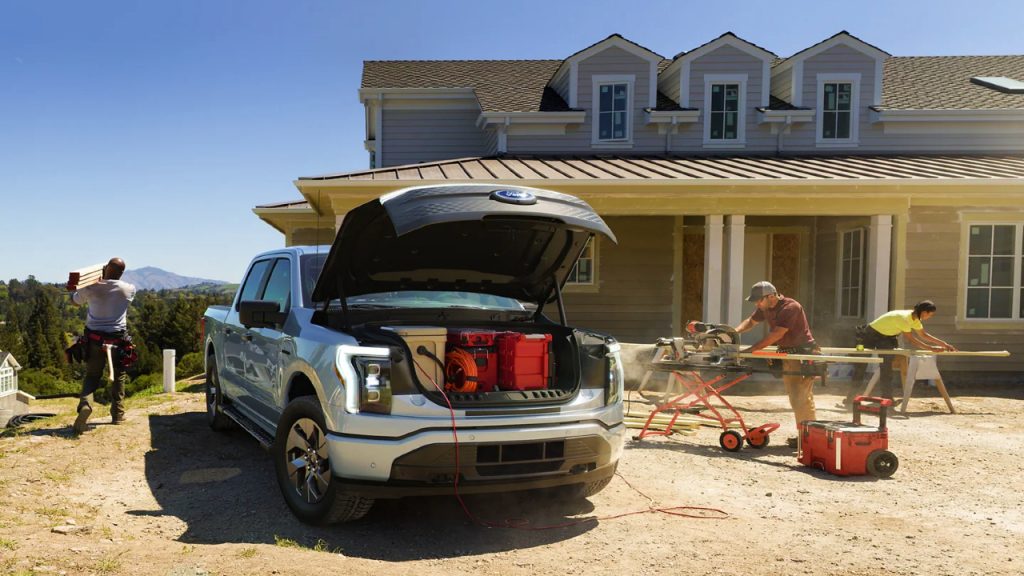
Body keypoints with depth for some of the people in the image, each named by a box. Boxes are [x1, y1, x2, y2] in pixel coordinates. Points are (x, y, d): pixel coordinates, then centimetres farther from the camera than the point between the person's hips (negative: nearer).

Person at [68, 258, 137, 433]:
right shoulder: (128, 289, -7)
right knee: (118, 376, 17)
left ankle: (85, 402, -19)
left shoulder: (91, 288, -7)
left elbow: (75, 300, 13)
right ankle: (117, 414, 19)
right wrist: (110, 280, 25)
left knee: (92, 375, 11)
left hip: (94, 338, 0)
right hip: (118, 339, 0)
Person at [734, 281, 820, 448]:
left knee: (802, 398, -10)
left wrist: (750, 350, -30)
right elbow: (751, 322, 18)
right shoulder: (765, 308, 4)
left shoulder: (790, 307, -22)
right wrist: (735, 331, -4)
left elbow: (776, 334, -28)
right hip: (788, 354, 9)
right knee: (795, 398, 11)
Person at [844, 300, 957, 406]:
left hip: (885, 337, 8)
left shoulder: (915, 319, -4)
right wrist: (931, 348, -26)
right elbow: (910, 339, -28)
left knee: (886, 368, -3)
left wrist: (944, 344, 2)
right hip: (870, 334, -8)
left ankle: (887, 399, 0)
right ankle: (850, 397, 10)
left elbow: (924, 335, 6)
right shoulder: (904, 318, -31)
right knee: (860, 366, 0)